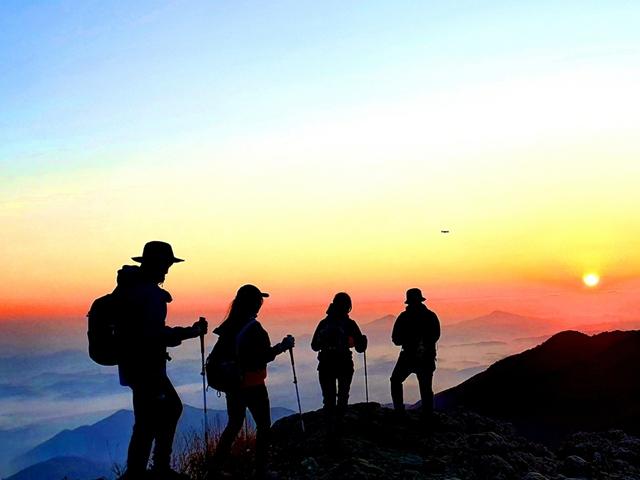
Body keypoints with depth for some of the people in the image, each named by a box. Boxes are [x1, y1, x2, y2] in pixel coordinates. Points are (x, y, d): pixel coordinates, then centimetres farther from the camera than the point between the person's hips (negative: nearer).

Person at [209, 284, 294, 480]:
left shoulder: (229, 324, 2)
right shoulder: (253, 327, -19)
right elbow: (265, 356, -18)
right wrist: (283, 346, -5)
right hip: (252, 385, -7)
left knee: (234, 425, 18)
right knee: (264, 426, 9)